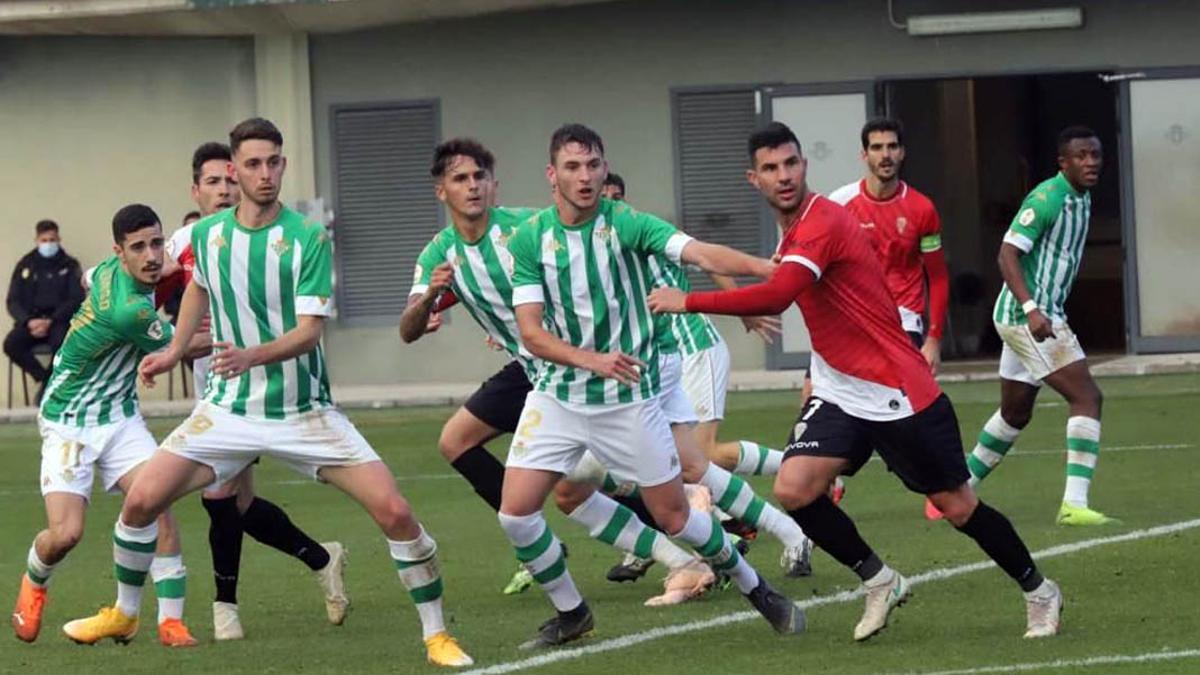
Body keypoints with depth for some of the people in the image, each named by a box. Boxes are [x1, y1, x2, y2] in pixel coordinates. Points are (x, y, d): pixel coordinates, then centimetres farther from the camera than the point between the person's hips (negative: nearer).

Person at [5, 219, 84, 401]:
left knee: (61, 341, -37)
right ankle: (44, 377, -9)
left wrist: (50, 321, -16)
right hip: (30, 320, 2)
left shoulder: (69, 265, 6)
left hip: (58, 320, -2)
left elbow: (76, 299, -2)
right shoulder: (25, 265, 11)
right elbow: (13, 301, 8)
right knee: (11, 344, -28)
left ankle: (48, 382, -12)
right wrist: (28, 321, -13)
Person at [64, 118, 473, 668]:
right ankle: (123, 616, 17)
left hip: (305, 411, -3)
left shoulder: (309, 239, -13)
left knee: (394, 512, -16)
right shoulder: (207, 235, -1)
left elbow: (309, 331, -21)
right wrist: (175, 350, 18)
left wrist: (251, 355, -36)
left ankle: (436, 637, 0)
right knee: (141, 499, -8)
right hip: (229, 410, 3)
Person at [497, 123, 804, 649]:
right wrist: (592, 360, -26)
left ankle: (755, 589, 25)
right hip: (557, 395, 2)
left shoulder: (627, 225, -12)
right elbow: (531, 331, -10)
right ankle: (570, 613, 14)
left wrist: (768, 268, -42)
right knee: (515, 512, -8)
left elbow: (702, 254, -26)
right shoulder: (529, 239, -6)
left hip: (628, 397, -2)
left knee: (673, 516, 1)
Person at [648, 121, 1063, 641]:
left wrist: (688, 302, -29)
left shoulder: (821, 223, -21)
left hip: (900, 396, -8)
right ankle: (878, 581, 8)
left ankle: (1038, 591, 22)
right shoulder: (795, 229, 8)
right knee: (793, 488, -12)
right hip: (840, 395, 8)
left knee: (958, 507, 0)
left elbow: (776, 296, -34)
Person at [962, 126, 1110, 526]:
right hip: (1026, 314, -10)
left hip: (1041, 316, 10)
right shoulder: (1047, 199, -16)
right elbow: (1008, 254, -22)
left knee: (1015, 414, 19)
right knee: (1087, 398, -15)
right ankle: (1074, 504, -19)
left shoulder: (1082, 200, 14)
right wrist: (1031, 309, -31)